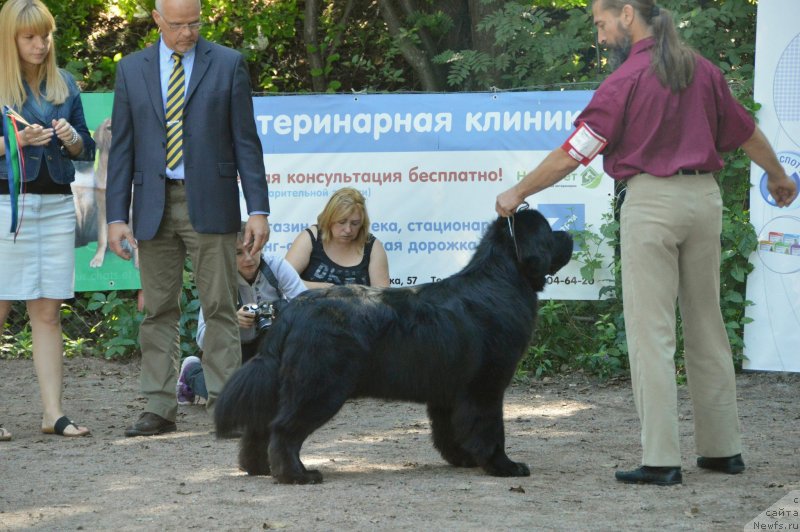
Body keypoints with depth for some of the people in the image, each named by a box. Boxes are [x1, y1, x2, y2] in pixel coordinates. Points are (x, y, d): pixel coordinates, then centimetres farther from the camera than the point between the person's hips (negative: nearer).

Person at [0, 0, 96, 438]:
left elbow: (86, 151, 16)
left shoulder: (64, 85, 13)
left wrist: (71, 138, -5)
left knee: (48, 312, 4)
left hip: (56, 204, 4)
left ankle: (52, 413, 4)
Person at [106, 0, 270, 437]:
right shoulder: (132, 69, 9)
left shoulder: (228, 64, 3)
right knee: (158, 311, 4)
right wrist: (116, 216, 0)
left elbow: (246, 142, 2)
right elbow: (121, 148, 8)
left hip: (210, 204, -2)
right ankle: (159, 408, 9)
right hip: (154, 206, 2)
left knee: (220, 308, -2)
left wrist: (258, 208, -6)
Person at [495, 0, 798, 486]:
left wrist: (518, 192, -1)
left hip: (652, 200, -6)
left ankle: (662, 460, -8)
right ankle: (723, 448, 19)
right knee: (707, 325, 14)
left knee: (652, 332, -4)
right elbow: (746, 130, 20)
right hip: (705, 195, 6)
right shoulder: (701, 69, 9)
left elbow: (574, 154, -11)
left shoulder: (627, 79, -10)